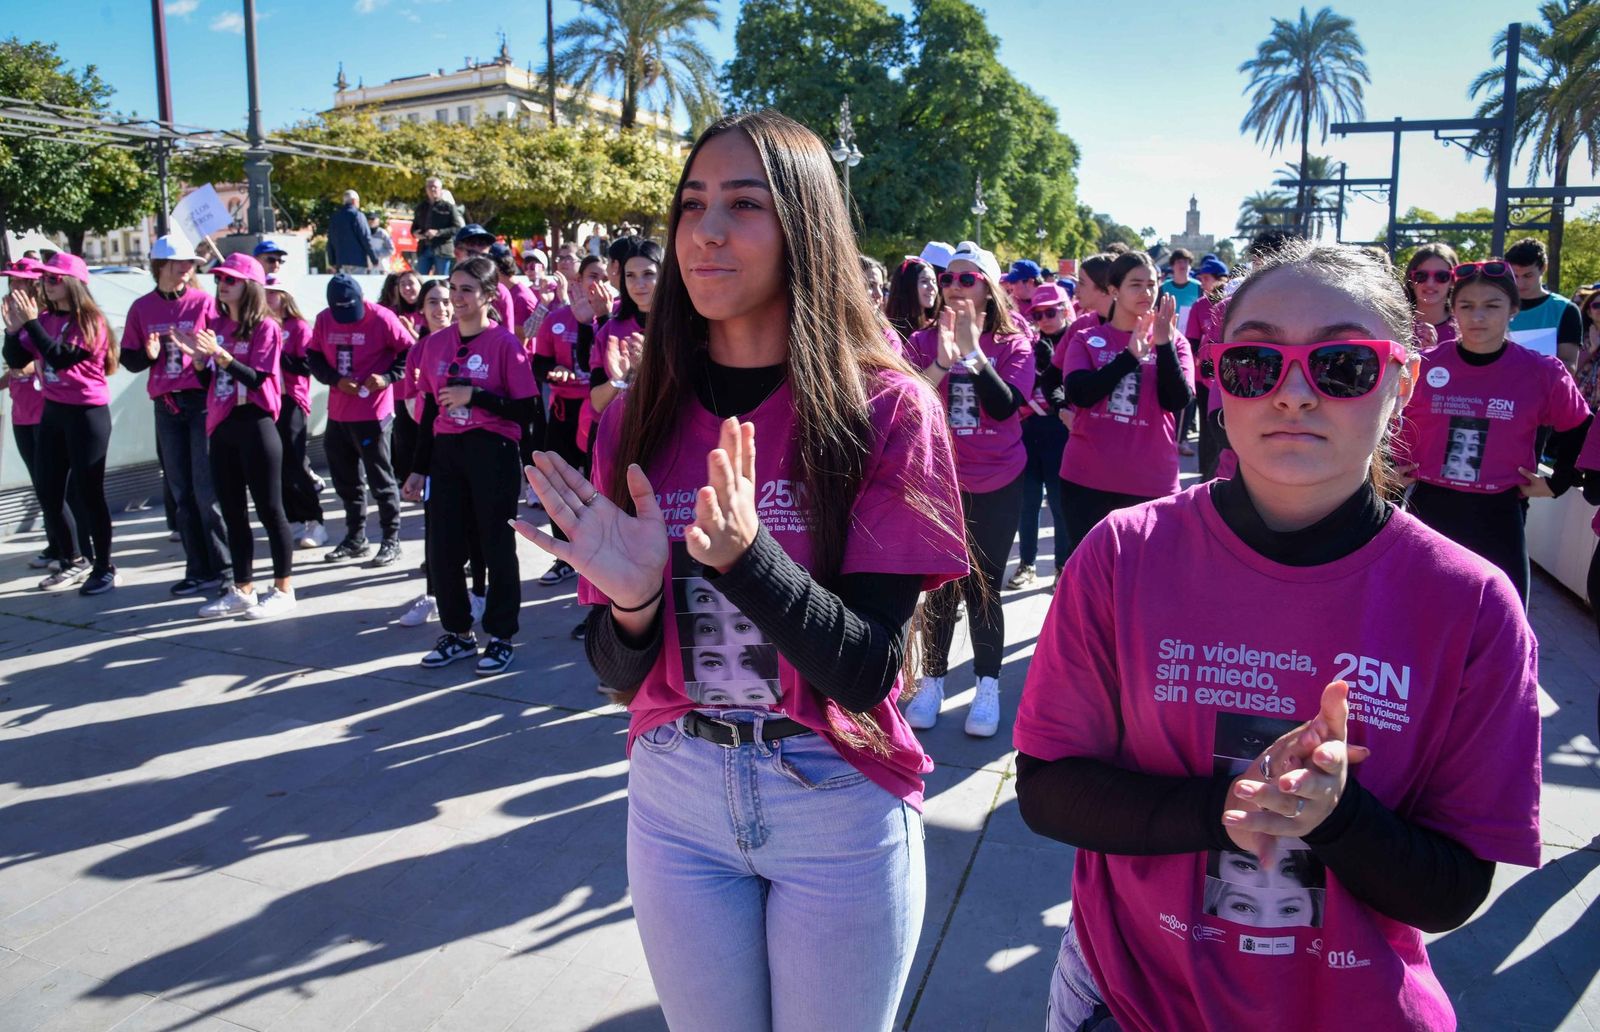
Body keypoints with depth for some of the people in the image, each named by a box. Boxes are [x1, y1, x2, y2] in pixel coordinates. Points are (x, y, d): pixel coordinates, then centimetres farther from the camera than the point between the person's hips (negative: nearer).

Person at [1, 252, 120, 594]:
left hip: (87, 413, -7)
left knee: (89, 492, -2)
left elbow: (60, 357, -21)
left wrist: (31, 322, -21)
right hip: (53, 412, 7)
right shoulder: (44, 318, 7)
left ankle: (104, 568, 10)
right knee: (48, 494, 10)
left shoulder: (89, 322, -10)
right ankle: (77, 561, 26)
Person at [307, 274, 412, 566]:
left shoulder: (382, 318, -12)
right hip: (338, 413, 6)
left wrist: (387, 377, -19)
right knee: (345, 479, 15)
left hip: (373, 413, -6)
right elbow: (314, 357, 9)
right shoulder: (323, 320, 2)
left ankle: (391, 540, 12)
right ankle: (355, 538, 29)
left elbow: (410, 352, -6)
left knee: (381, 479, 1)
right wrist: (336, 380, -8)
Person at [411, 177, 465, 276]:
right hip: (424, 249, 5)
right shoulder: (421, 207, 16)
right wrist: (415, 233, 1)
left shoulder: (449, 207, -1)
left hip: (443, 250, -5)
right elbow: (414, 226, 26)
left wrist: (438, 232, -17)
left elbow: (459, 228, -9)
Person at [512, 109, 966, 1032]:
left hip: (840, 809, -3)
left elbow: (868, 672, -18)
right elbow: (622, 673, -1)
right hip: (677, 798, 3)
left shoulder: (885, 409, -13)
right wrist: (633, 604, -23)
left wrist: (746, 558, -32)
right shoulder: (641, 418, -3)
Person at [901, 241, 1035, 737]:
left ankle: (988, 687, 18)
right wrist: (941, 361, -26)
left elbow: (1006, 407, -19)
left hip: (997, 486, -1)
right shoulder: (924, 342, -1)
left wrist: (971, 350, -26)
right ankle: (932, 680, 22)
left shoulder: (1012, 344, -4)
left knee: (984, 586, 5)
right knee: (939, 585, 7)